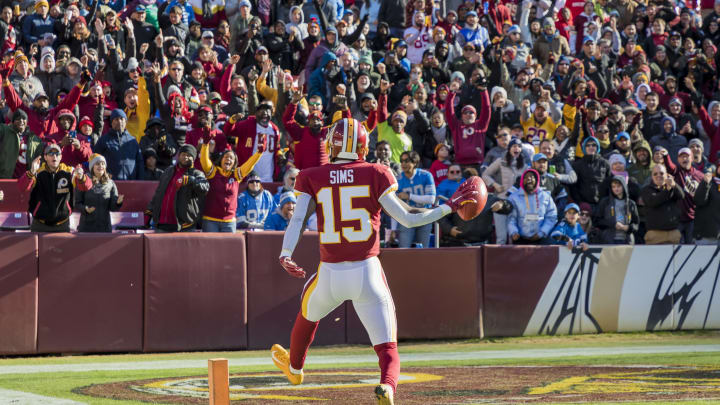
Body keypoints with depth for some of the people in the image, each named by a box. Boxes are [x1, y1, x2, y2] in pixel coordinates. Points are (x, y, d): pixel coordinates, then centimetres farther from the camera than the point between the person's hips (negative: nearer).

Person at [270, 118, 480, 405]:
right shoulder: (375, 174, 0)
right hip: (368, 273, -2)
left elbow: (298, 218, -10)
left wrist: (285, 255, -21)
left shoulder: (312, 178, 4)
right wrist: (449, 207, 8)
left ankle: (294, 367, 60)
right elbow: (408, 220, -2)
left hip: (330, 275, 2)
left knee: (308, 314, 35)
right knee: (388, 349, 1)